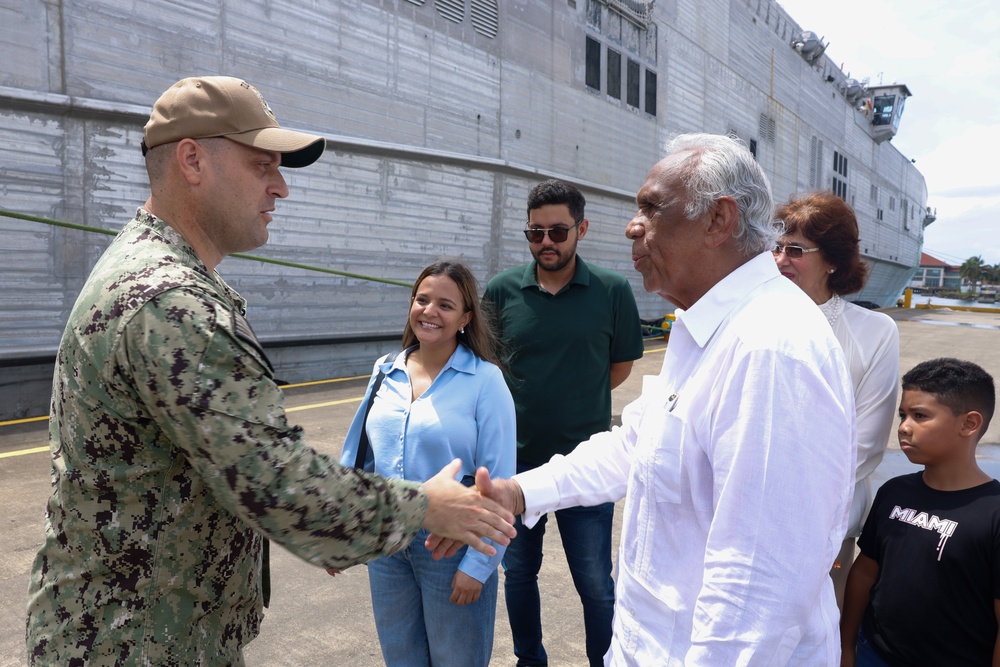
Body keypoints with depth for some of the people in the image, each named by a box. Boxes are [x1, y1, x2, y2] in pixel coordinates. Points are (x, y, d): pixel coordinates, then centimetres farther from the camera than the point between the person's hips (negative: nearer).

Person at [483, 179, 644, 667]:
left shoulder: (612, 291, -6)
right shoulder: (502, 290, -3)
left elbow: (620, 366, 5)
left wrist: (573, 402, 3)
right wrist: (525, 404, 2)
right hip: (515, 460, 2)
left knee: (595, 584, 9)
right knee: (518, 573, 19)